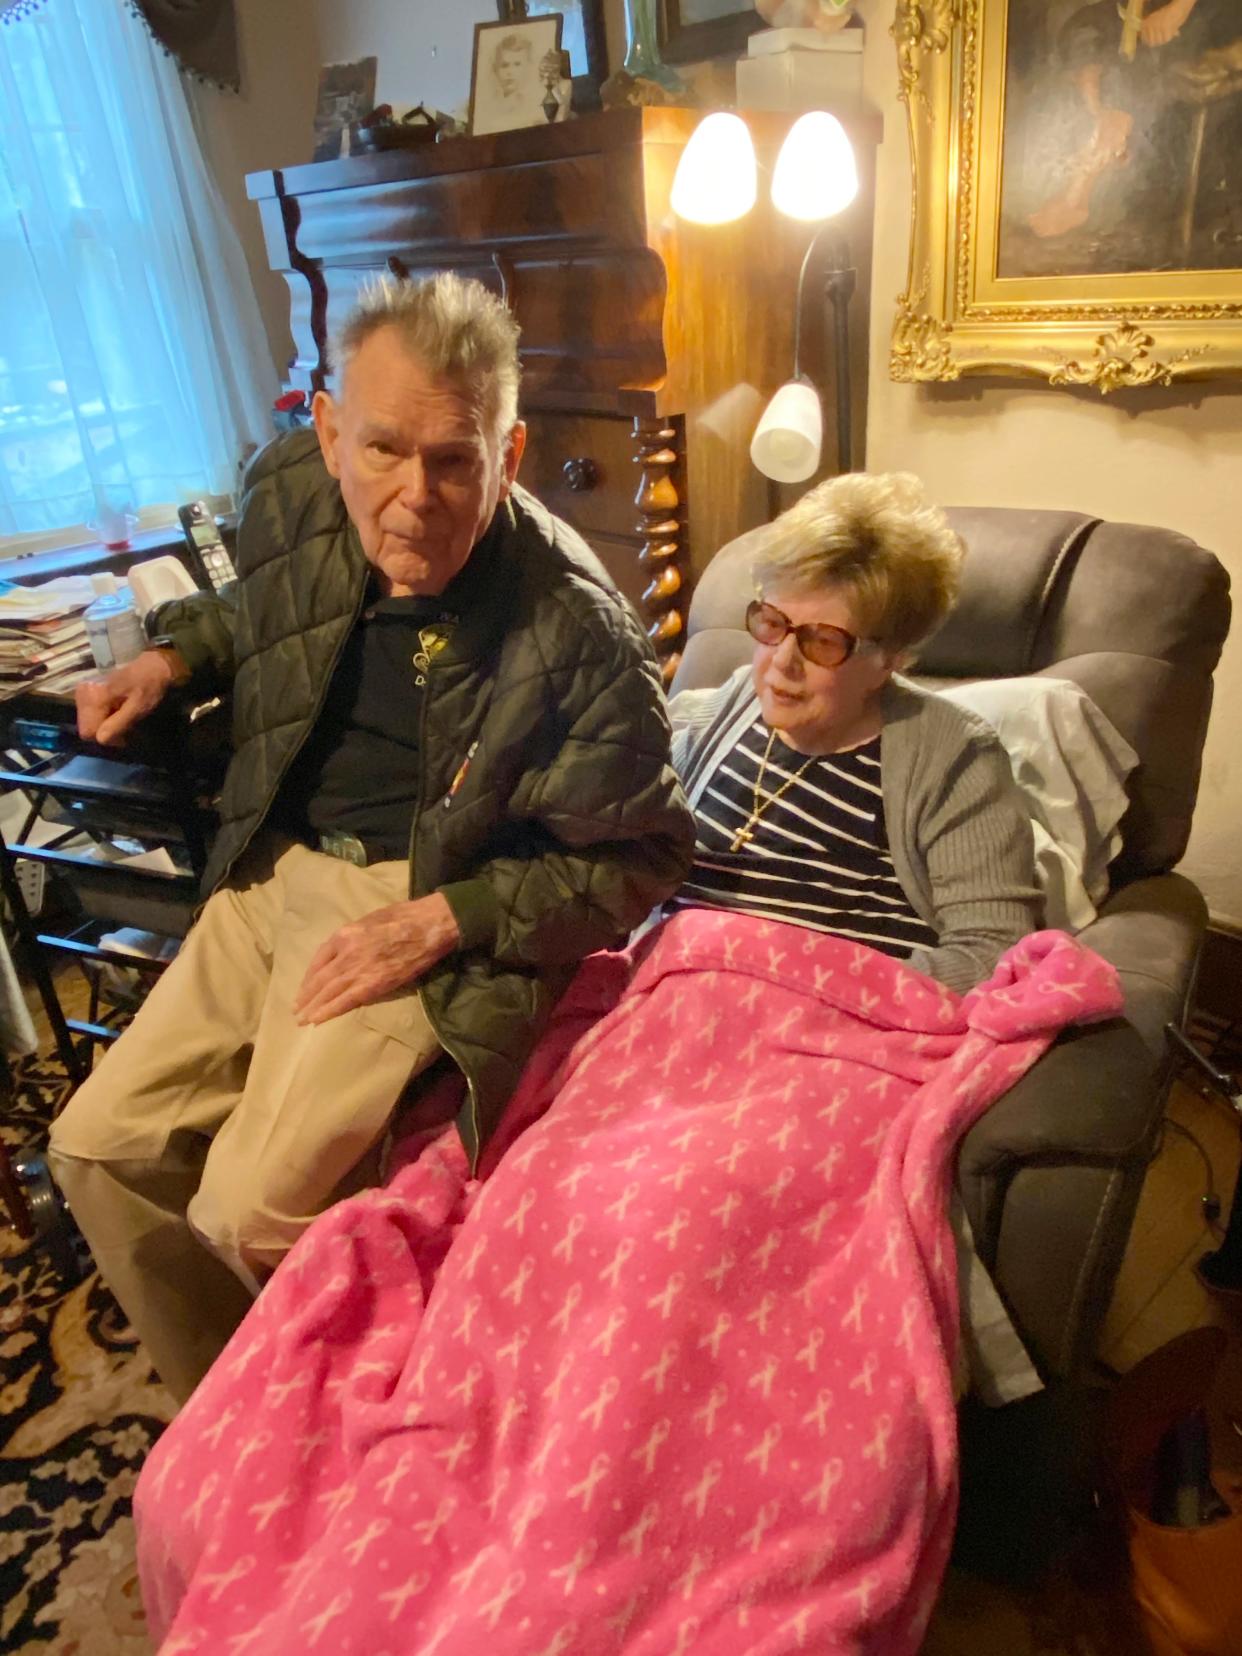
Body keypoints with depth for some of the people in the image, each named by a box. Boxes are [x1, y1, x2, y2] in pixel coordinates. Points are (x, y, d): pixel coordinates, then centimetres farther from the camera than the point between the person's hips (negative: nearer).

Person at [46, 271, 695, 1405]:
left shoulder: (575, 631, -21)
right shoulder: (290, 492, -3)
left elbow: (638, 855, -12)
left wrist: (439, 920, -18)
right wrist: (175, 656, 3)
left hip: (440, 904, -6)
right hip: (278, 870, 7)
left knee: (251, 1209, -16)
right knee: (100, 1146, 5)